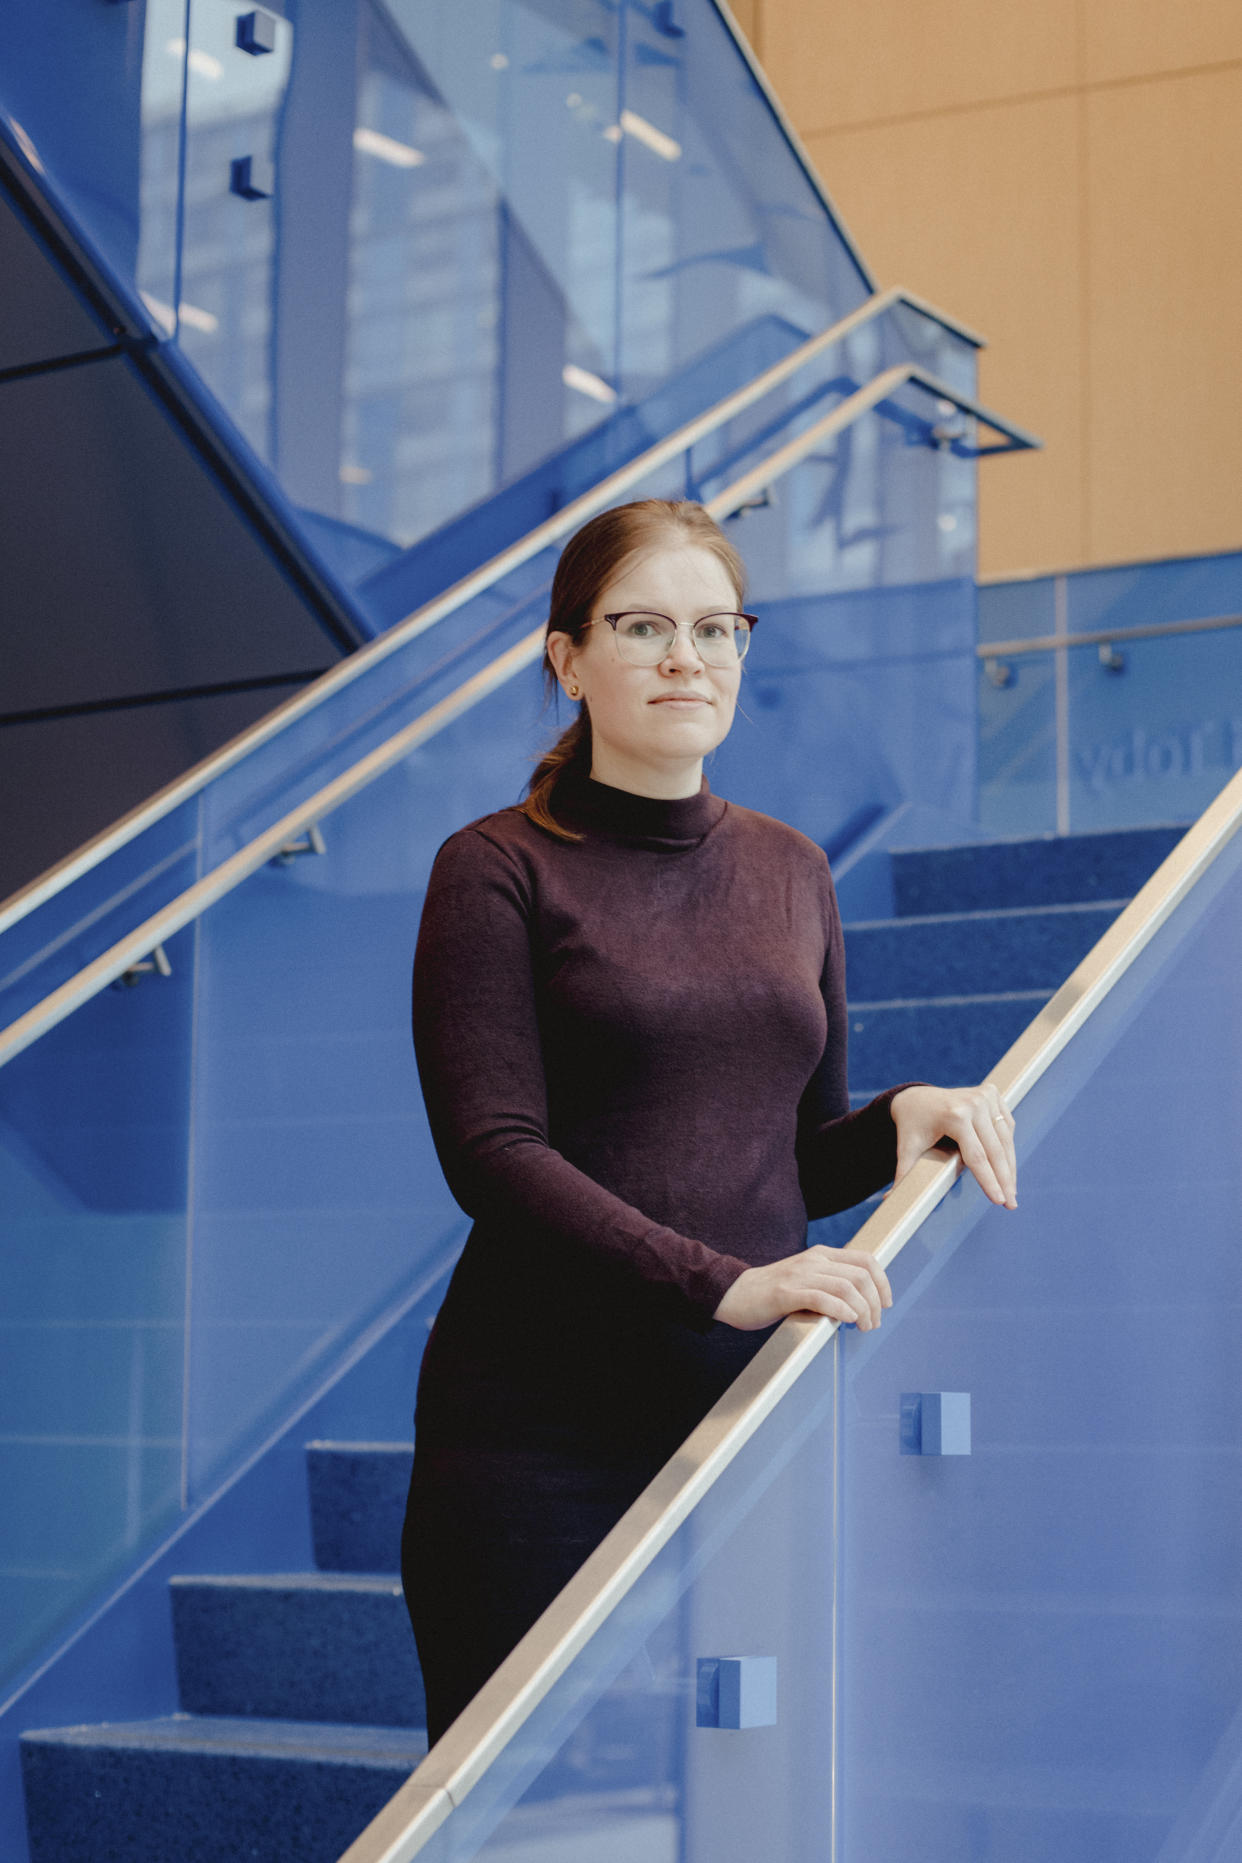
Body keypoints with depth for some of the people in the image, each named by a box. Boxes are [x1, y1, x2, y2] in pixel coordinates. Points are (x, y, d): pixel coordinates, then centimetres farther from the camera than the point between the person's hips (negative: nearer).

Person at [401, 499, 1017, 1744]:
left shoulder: (789, 870, 14)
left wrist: (902, 1117, -2)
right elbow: (493, 1154, -12)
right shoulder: (497, 870, -2)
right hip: (543, 1421, -4)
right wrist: (726, 1284, -22)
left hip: (750, 1407, 4)